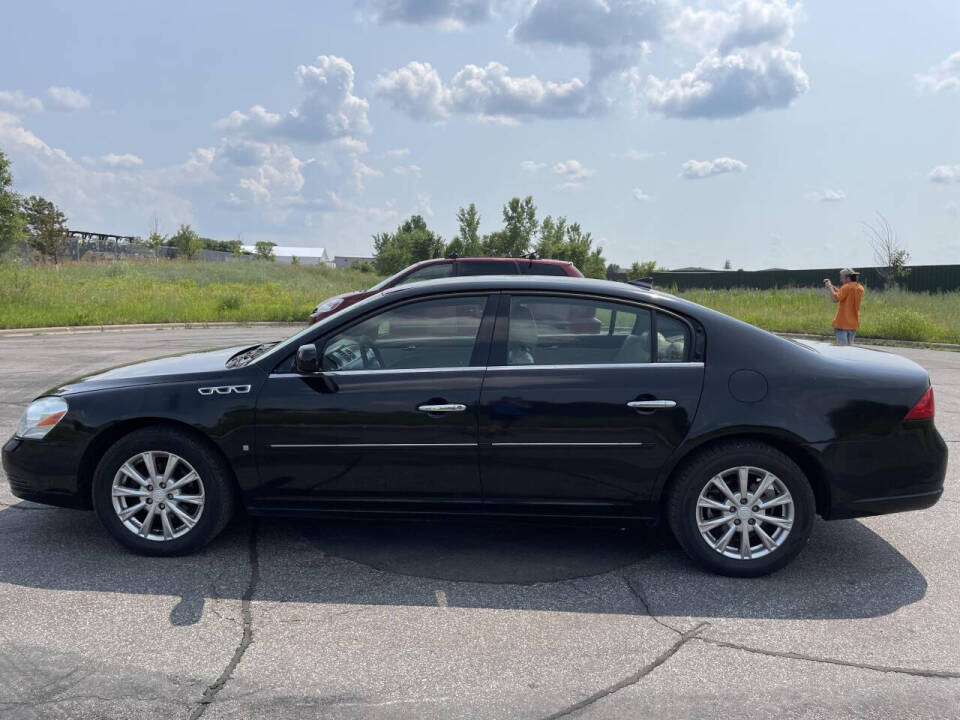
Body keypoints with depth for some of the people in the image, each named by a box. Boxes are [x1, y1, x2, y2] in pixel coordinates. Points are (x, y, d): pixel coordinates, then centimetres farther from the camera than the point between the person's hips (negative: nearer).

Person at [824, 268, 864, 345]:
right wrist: (834, 287, 12)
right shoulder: (860, 288, 9)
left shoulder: (846, 287, -14)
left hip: (843, 324, -8)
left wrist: (830, 287, -11)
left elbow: (835, 298, -24)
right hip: (854, 324, 8)